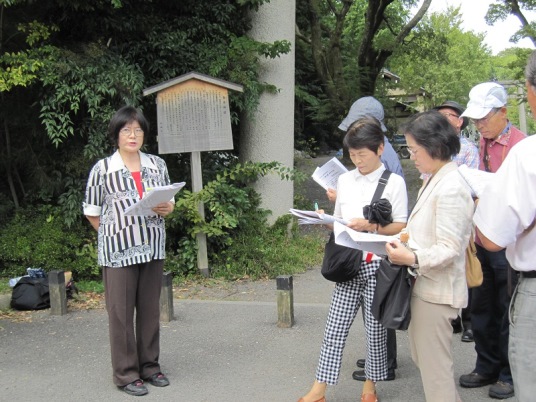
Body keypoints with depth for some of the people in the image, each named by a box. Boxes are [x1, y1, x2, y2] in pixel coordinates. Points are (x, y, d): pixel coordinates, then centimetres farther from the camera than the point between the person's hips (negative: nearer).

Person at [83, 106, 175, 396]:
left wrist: (166, 208, -5)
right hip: (118, 251, -4)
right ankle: (126, 374, 11)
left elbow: (169, 202, 16)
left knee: (150, 310, 10)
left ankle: (149, 366, 24)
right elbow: (92, 212, 3)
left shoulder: (157, 165, 7)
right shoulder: (102, 169, -4)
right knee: (121, 313, 0)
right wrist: (114, 235, 0)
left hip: (153, 247, 4)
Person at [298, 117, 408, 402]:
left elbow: (400, 227, -5)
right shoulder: (345, 180, 9)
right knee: (335, 328, 2)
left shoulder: (394, 182, -4)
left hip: (378, 264, -3)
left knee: (375, 329, 6)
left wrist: (371, 226, -19)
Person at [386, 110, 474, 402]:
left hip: (437, 290, -10)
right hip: (424, 284, 10)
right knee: (422, 357, 19)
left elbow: (449, 249, -22)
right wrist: (404, 241, 7)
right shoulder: (434, 181, 10)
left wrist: (413, 258, -33)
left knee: (435, 368, -1)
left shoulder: (450, 189, -20)